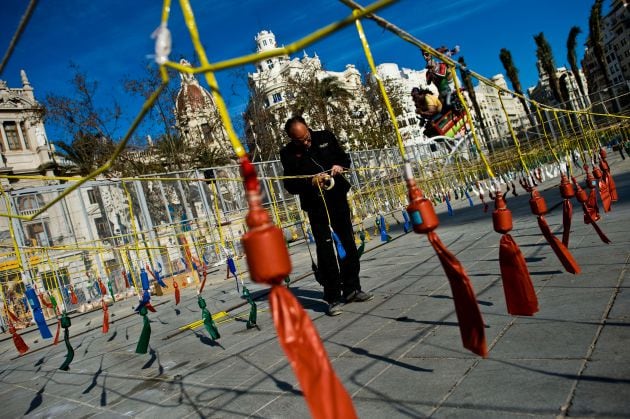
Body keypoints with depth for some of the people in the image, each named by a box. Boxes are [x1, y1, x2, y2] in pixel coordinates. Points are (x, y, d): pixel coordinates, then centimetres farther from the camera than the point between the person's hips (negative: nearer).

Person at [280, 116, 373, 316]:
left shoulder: (325, 137, 3)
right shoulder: (288, 153, -5)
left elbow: (344, 157, 14)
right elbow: (290, 185, -8)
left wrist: (339, 165, -8)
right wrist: (311, 182, -24)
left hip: (338, 198, 4)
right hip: (315, 204, -4)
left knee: (348, 244, 10)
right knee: (325, 249, -7)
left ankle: (351, 289, 26)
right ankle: (333, 297, 2)